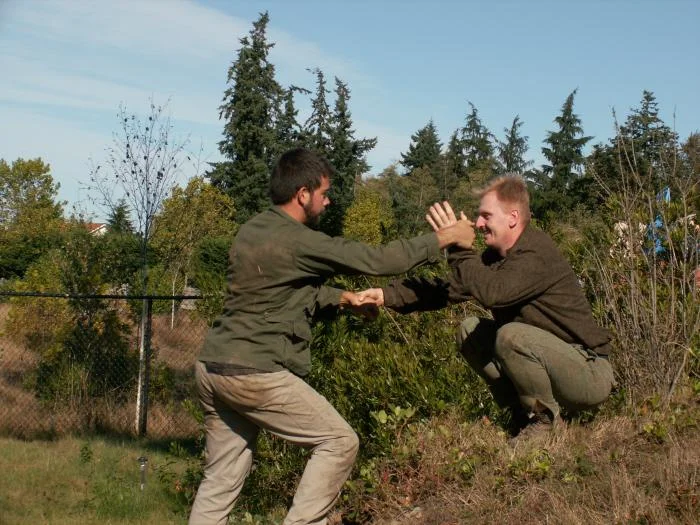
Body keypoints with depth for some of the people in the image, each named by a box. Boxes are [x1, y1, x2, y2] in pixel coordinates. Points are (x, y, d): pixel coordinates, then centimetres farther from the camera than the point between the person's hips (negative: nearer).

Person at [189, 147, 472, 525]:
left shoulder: (254, 229, 12)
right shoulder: (298, 241, -15)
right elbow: (376, 259, -12)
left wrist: (339, 298, 17)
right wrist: (442, 239, -2)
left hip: (213, 368, 9)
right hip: (255, 373, -9)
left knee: (221, 479, 13)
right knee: (338, 442, 1)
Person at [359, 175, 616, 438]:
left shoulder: (538, 254, -22)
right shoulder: (496, 255, 5)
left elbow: (492, 292, -36)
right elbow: (450, 288, 2)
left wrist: (458, 246, -28)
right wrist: (388, 294, -6)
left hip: (589, 375, -9)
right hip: (551, 359, 9)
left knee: (512, 335, -31)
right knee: (470, 330, 3)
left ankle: (545, 419, -8)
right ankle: (524, 413, 7)